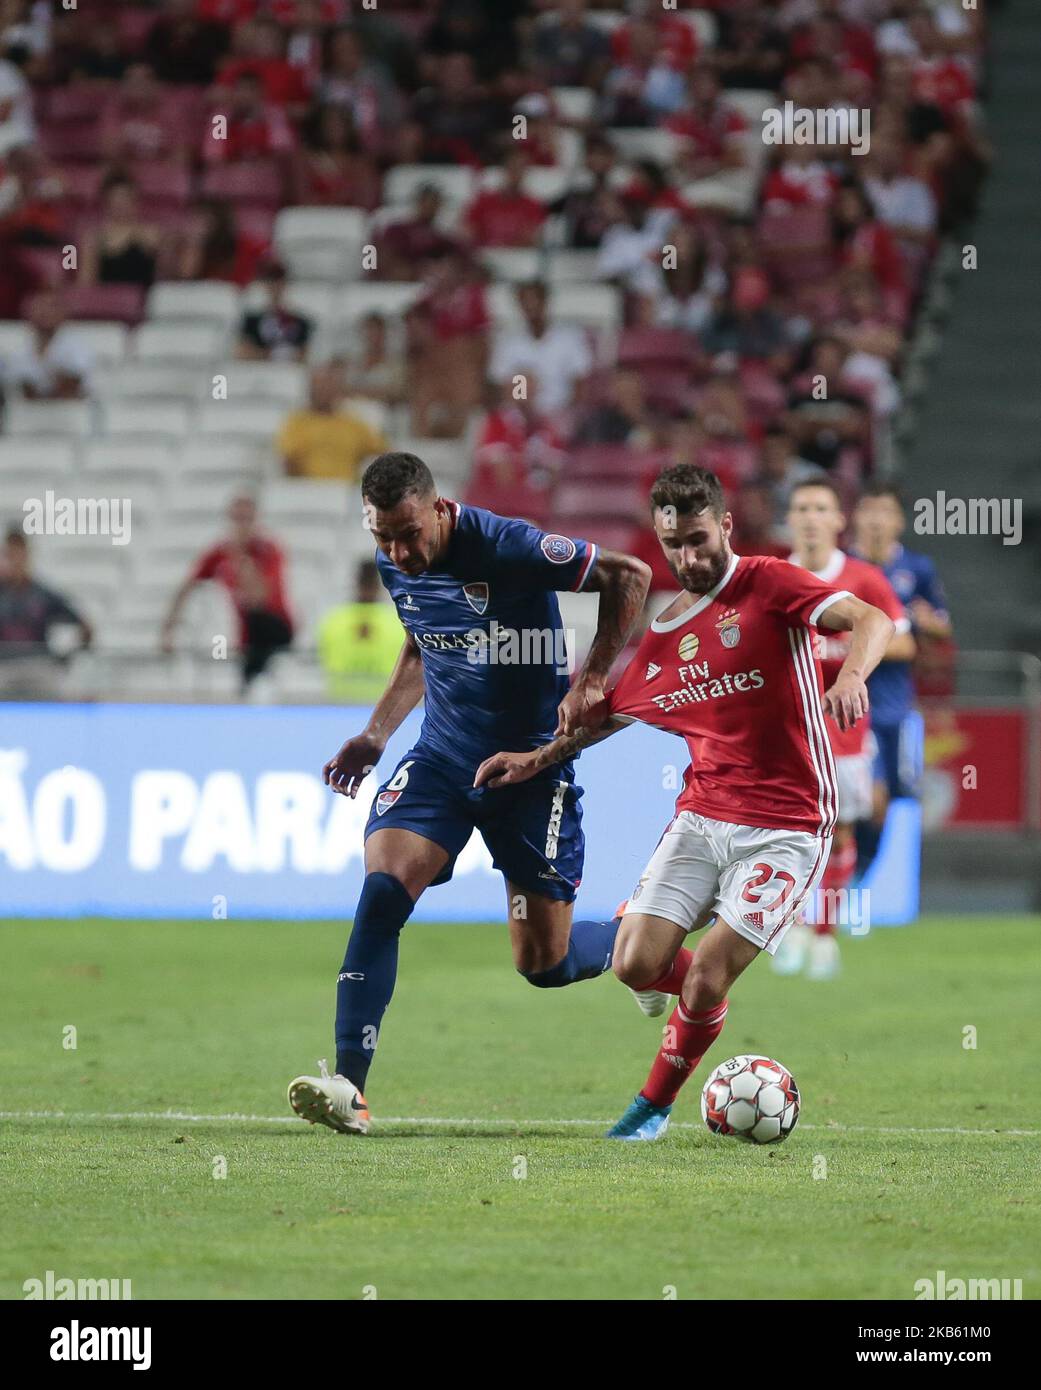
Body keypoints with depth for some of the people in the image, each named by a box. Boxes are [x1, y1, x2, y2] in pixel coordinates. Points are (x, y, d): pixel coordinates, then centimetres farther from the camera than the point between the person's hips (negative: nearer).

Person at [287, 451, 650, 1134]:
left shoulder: (507, 547, -21)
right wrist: (375, 735, 12)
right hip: (441, 755, 5)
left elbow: (630, 576, -14)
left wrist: (592, 681, -20)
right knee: (383, 890, -20)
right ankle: (348, 1089, -20)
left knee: (543, 964, 0)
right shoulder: (395, 565, 0)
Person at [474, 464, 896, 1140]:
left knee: (706, 978, -13)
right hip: (702, 816, 5)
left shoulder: (769, 584, -8)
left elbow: (871, 619, -22)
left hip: (785, 827, -5)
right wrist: (538, 760, 19)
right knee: (636, 966, -9)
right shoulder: (663, 635, 10)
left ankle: (656, 1104, 13)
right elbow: (611, 712, 28)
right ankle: (684, 977, 28)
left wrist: (851, 673, -43)